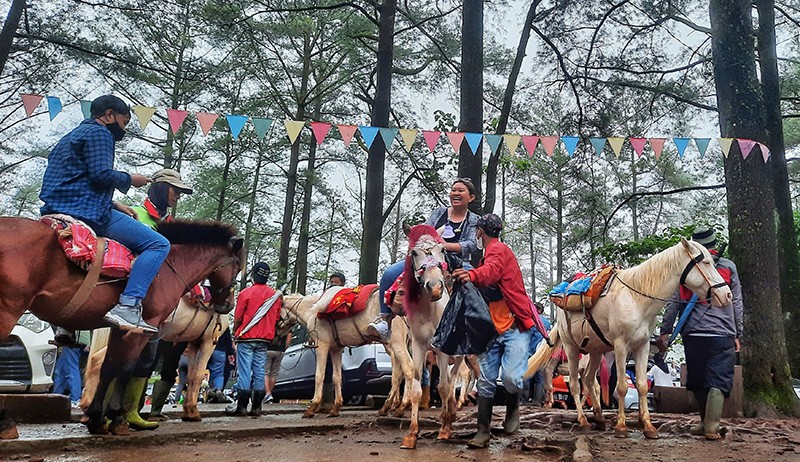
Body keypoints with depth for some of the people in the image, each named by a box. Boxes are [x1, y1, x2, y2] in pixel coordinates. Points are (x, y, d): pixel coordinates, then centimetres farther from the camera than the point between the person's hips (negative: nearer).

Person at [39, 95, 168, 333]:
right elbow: (101, 174, -18)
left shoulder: (72, 136, 29)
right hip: (86, 212, -10)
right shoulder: (99, 133, -3)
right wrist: (130, 179, 0)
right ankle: (128, 306, -29)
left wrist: (115, 205, 20)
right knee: (158, 244, -14)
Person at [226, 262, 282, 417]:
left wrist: (235, 333, 10)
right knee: (259, 372, 8)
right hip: (264, 340, 4)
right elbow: (276, 319, 11)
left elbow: (238, 318, -6)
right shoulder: (275, 295, 5)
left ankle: (241, 406, 3)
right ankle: (256, 407, 10)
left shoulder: (246, 293, -9)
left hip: (246, 338, -4)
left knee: (244, 372, 0)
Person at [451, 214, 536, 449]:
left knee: (511, 377, -18)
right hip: (491, 330, 8)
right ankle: (483, 431, 9)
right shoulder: (487, 257, 20)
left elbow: (492, 270, -32)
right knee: (485, 381, 2)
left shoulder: (499, 250, -9)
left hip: (515, 327, -8)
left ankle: (513, 409, 13)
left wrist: (472, 275, -51)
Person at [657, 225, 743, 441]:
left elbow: (673, 303, 4)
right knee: (718, 382, 1)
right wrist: (738, 334, 11)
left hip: (692, 334, 1)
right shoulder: (729, 267, 4)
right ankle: (711, 427, -5)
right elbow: (737, 304, 5)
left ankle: (706, 422, 24)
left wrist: (665, 331, 8)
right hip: (722, 334, -1)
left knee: (697, 382, 14)